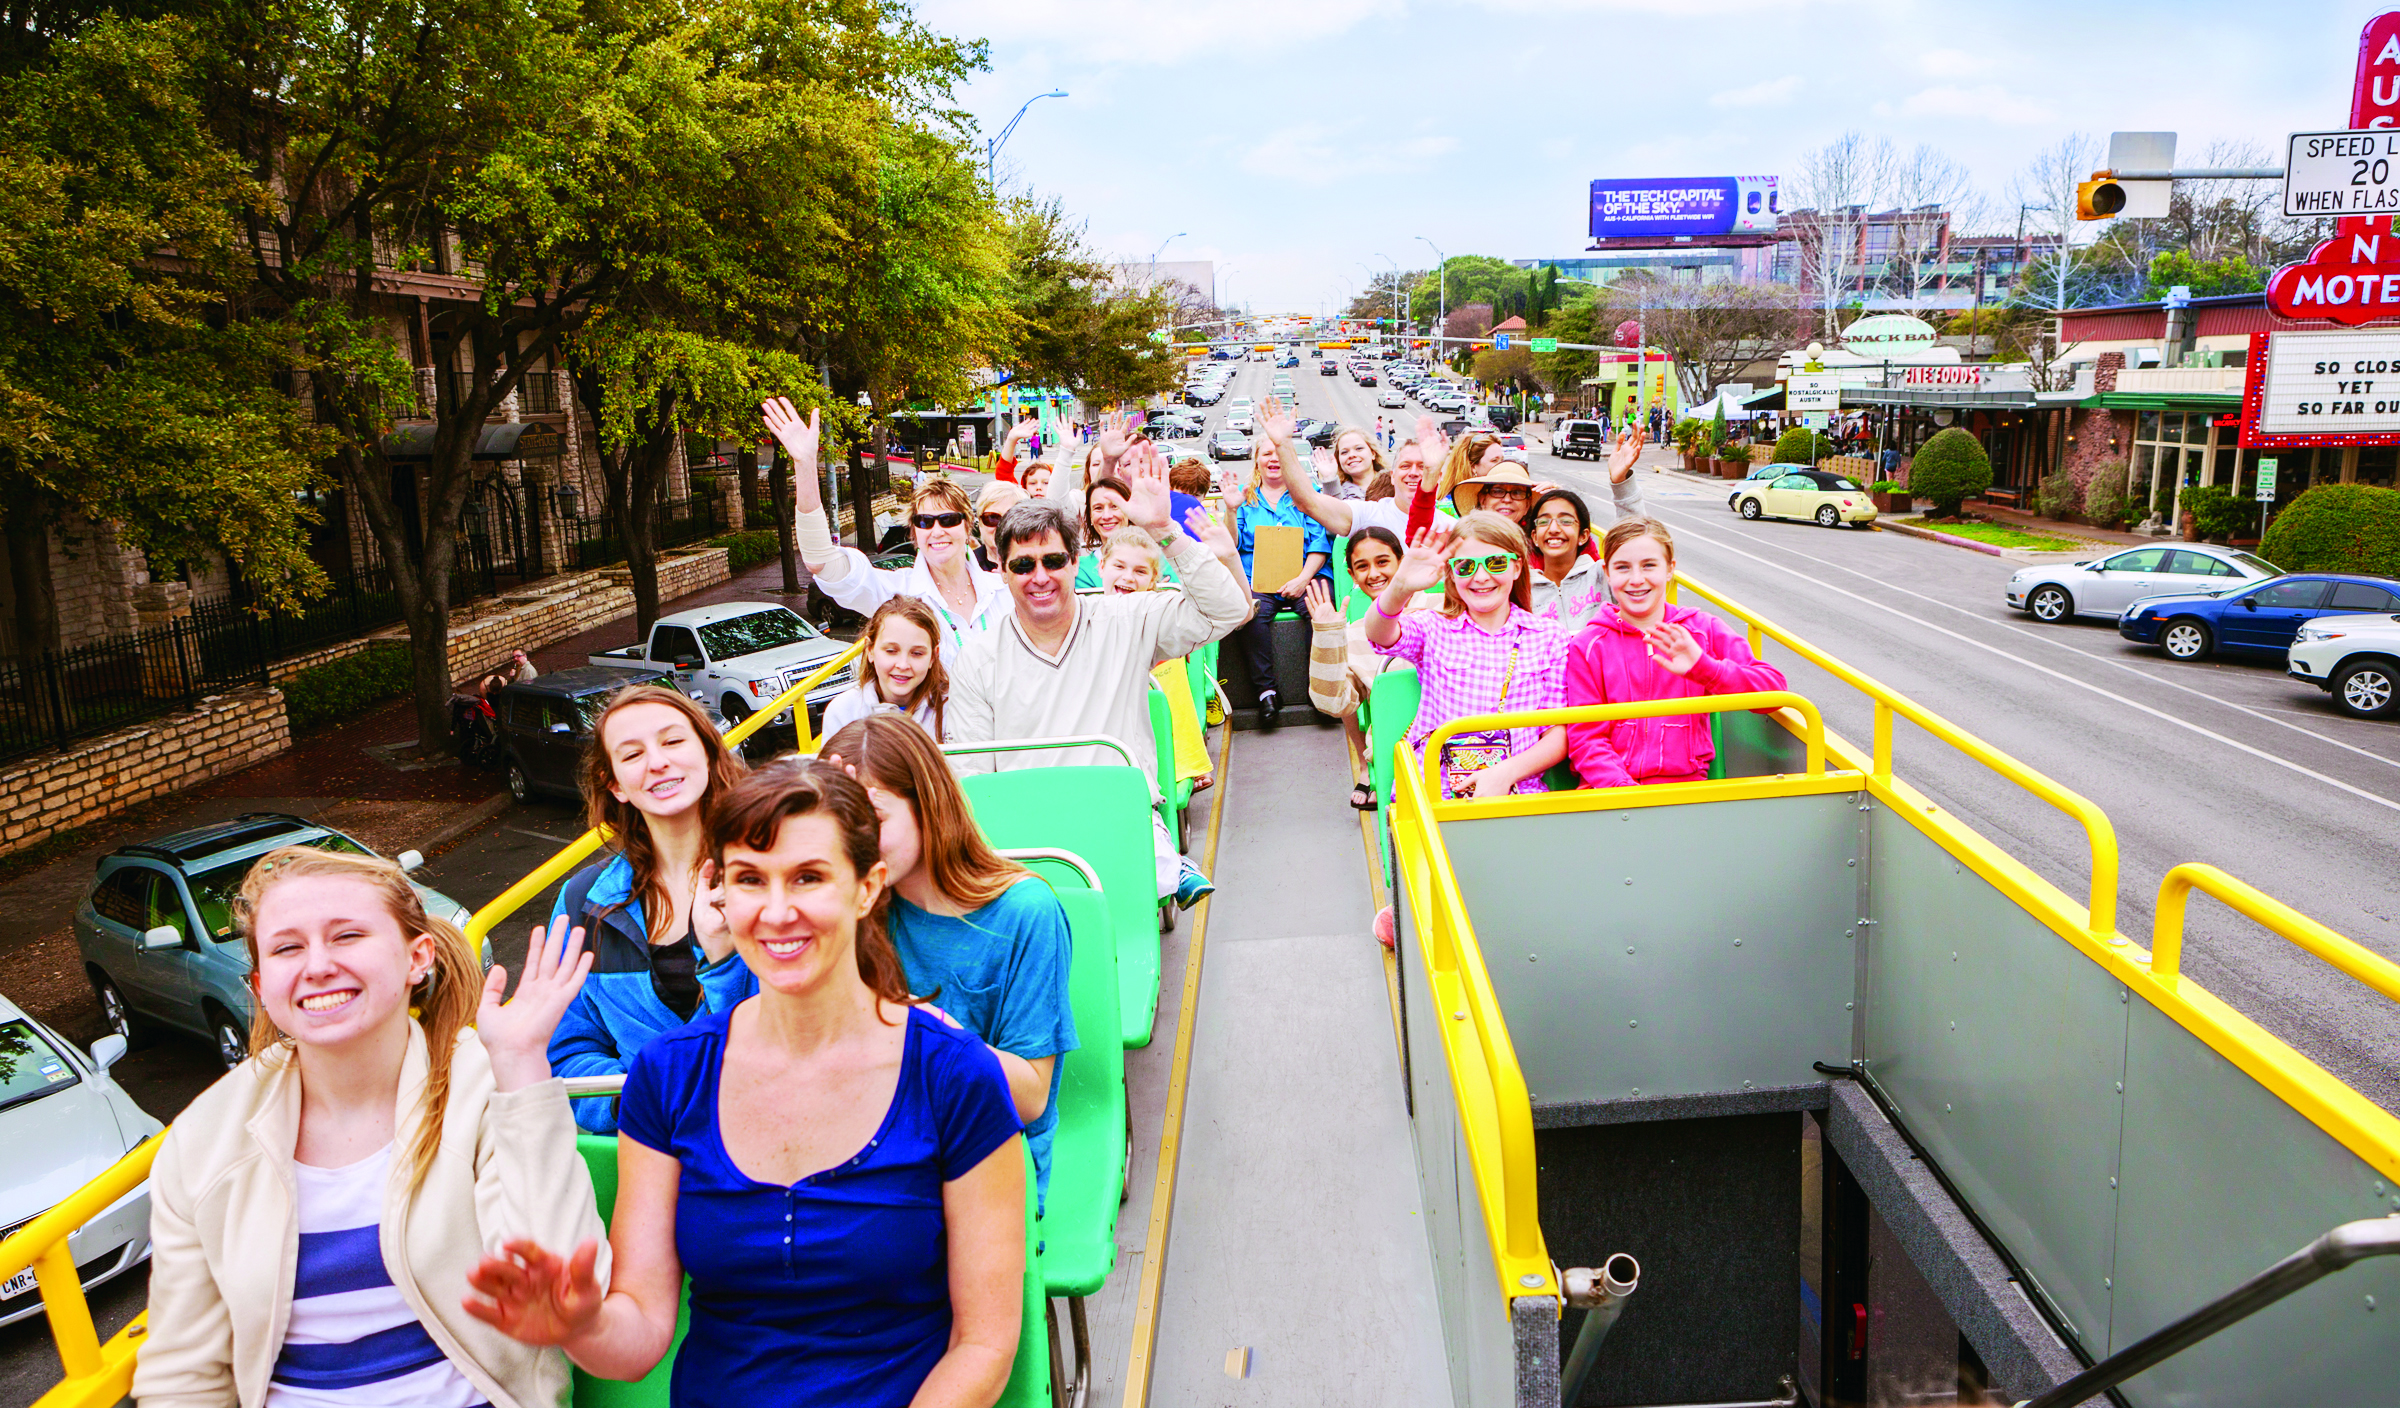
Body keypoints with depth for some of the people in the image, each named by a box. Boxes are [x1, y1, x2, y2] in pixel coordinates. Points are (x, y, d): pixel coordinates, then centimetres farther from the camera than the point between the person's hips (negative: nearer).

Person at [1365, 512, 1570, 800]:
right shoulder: (1434, 628, 10)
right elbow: (1380, 635, -12)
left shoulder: (1550, 636, 11)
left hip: (1517, 790, 1)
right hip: (1432, 793, 0)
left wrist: (1506, 773, -10)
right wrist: (1400, 588, -34)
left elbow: (1559, 734, 8)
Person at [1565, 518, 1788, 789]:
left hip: (1684, 782, 2)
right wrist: (1622, 788, -17)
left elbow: (1773, 690, 0)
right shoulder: (1587, 646, 5)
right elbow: (1585, 735, 0)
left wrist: (1703, 667, -16)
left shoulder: (1704, 630, 10)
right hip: (1607, 788, -2)